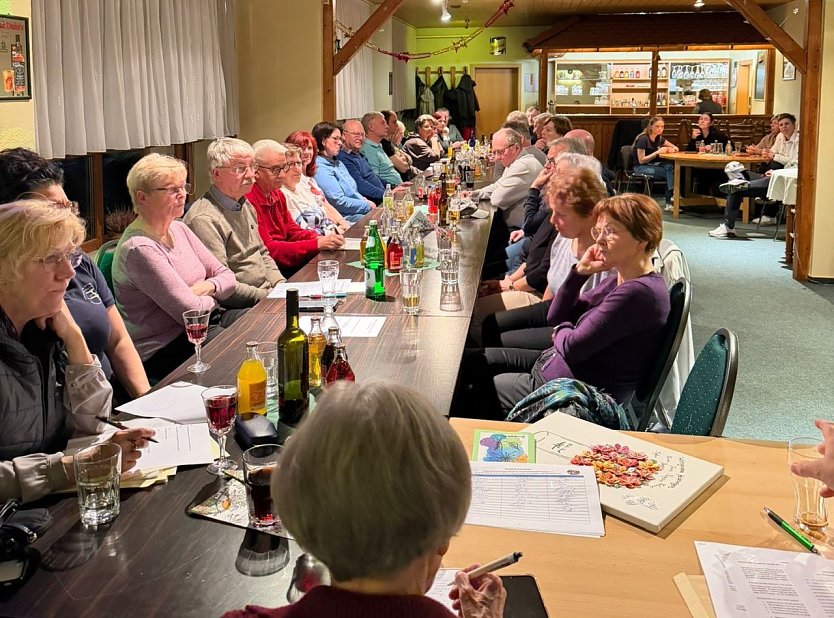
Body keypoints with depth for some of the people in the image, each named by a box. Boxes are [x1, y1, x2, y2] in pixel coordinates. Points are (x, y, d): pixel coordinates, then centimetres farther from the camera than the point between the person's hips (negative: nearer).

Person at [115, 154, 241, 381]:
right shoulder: (139, 249, -20)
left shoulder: (179, 229, 8)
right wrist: (212, 298, -1)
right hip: (164, 350, -9)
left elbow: (226, 276, 9)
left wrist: (206, 288, -13)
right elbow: (191, 311, -22)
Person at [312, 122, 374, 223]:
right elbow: (339, 202, -17)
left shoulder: (338, 163, 20)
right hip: (345, 217, -9)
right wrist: (367, 205, -9)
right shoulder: (320, 168, -12)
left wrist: (364, 200, 2)